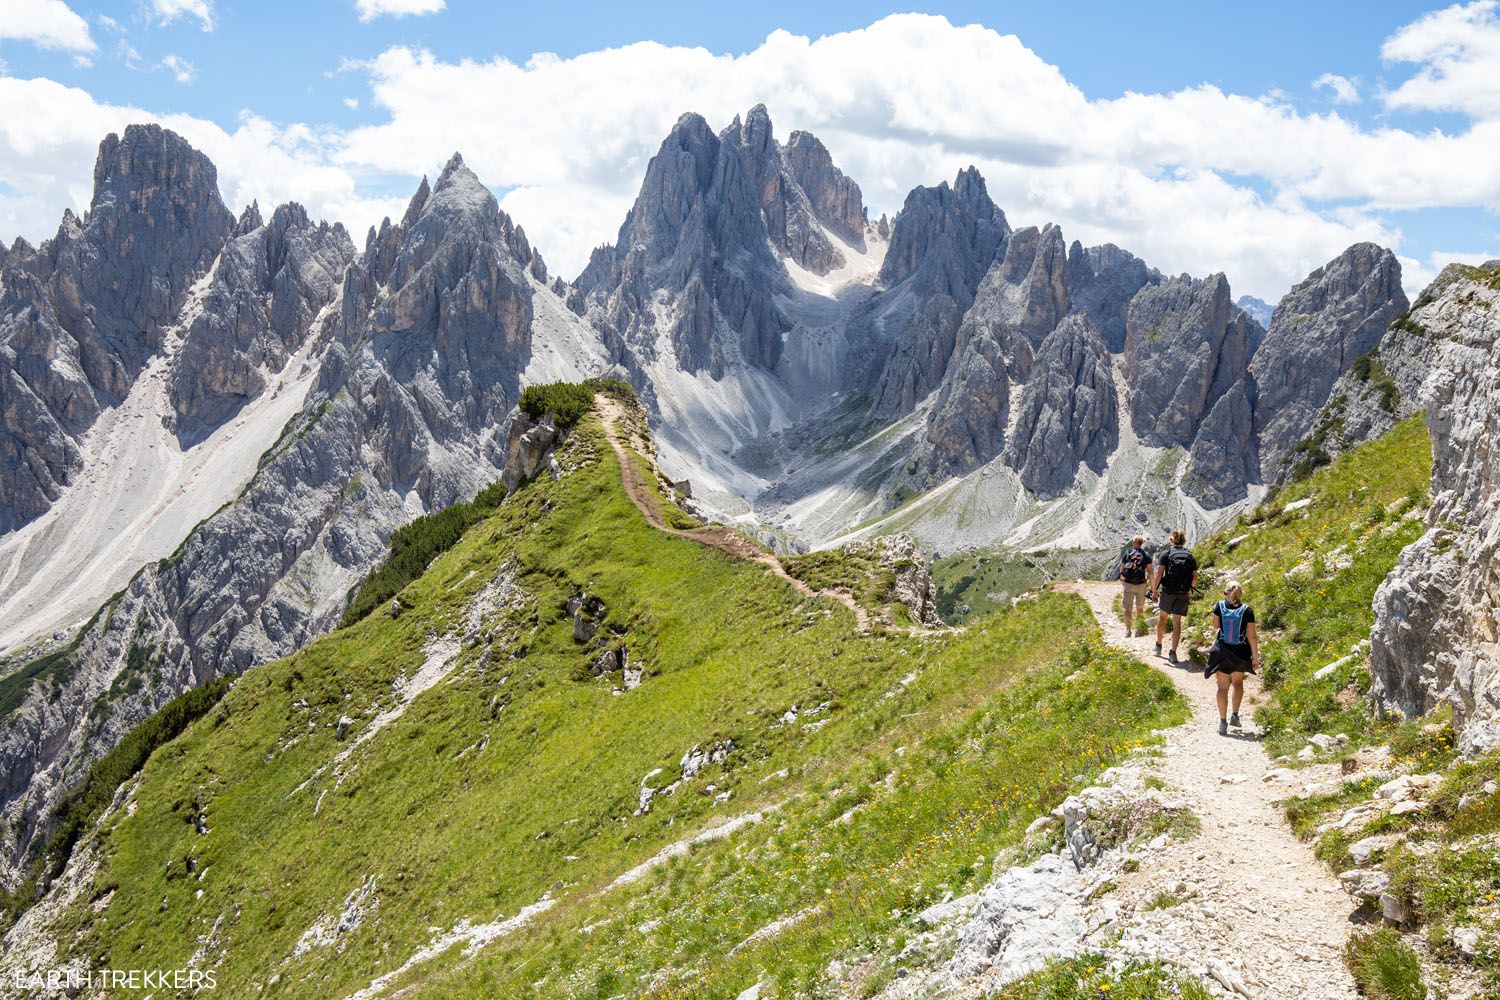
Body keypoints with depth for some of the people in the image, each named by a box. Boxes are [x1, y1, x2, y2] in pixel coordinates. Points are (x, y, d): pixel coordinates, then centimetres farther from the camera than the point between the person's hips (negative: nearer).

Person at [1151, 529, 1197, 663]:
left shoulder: (1166, 553, -3)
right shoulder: (1190, 556, 5)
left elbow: (1159, 574, -10)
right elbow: (1195, 579, 4)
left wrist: (1155, 590, -4)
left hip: (1167, 591, -1)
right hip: (1183, 594, 1)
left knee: (1162, 616, 20)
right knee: (1177, 622, 5)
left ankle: (1159, 645, 25)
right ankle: (1173, 652, 0)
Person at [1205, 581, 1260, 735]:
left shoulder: (1220, 606, -8)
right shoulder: (1247, 610, -10)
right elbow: (1252, 636, -10)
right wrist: (1255, 657, -4)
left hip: (1222, 652, 0)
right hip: (1241, 653, 1)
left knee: (1223, 687, 5)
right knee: (1238, 682, 24)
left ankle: (1223, 723, 2)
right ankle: (1235, 715, 20)